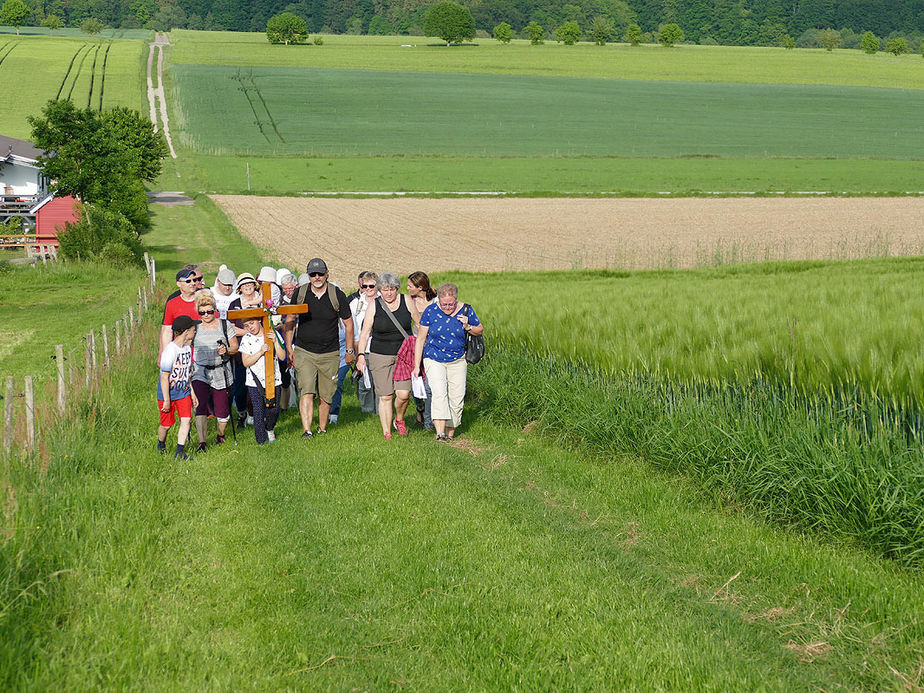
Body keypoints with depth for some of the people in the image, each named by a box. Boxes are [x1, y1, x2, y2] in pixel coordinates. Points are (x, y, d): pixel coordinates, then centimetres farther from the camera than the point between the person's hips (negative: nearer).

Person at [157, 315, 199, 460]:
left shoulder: (187, 348, 3)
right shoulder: (170, 350, -22)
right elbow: (164, 377, -20)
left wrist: (192, 393, 14)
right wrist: (166, 401, -19)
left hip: (183, 392, 6)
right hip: (167, 394, -6)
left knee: (186, 420, -8)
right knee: (166, 424, 7)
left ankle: (180, 452, -2)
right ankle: (161, 445, 36)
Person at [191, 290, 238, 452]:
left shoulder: (224, 325, 3)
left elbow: (235, 347, 9)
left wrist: (227, 350, -13)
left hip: (221, 372, 1)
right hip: (200, 372, -1)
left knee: (222, 411, 4)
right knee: (201, 407, -18)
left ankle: (221, 435, 33)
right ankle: (202, 442, -20)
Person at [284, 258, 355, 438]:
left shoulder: (337, 295, -5)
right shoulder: (300, 294, -2)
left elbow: (348, 323, 5)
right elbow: (290, 320, 10)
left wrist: (349, 351, 6)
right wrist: (289, 348, 7)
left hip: (330, 354, 0)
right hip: (304, 352, 0)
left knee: (326, 396, 5)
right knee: (307, 391, -15)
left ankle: (322, 430, 22)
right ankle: (306, 431, -19)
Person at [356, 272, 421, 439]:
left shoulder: (407, 302, 1)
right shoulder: (374, 305, -1)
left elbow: (419, 324, 12)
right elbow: (365, 332, 1)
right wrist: (361, 355, -8)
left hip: (403, 355, 0)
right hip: (380, 357, 0)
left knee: (403, 394, -12)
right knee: (385, 397, -1)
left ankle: (399, 419, 18)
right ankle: (386, 432, 10)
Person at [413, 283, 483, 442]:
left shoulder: (465, 310, -5)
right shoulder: (431, 311, -9)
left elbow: (480, 330, 8)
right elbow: (420, 339, -2)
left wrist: (468, 327, -14)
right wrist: (417, 365, -3)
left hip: (458, 361, 2)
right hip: (434, 360, -2)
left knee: (456, 398, 1)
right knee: (439, 394, -21)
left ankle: (450, 433, 17)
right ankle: (440, 433, -30)